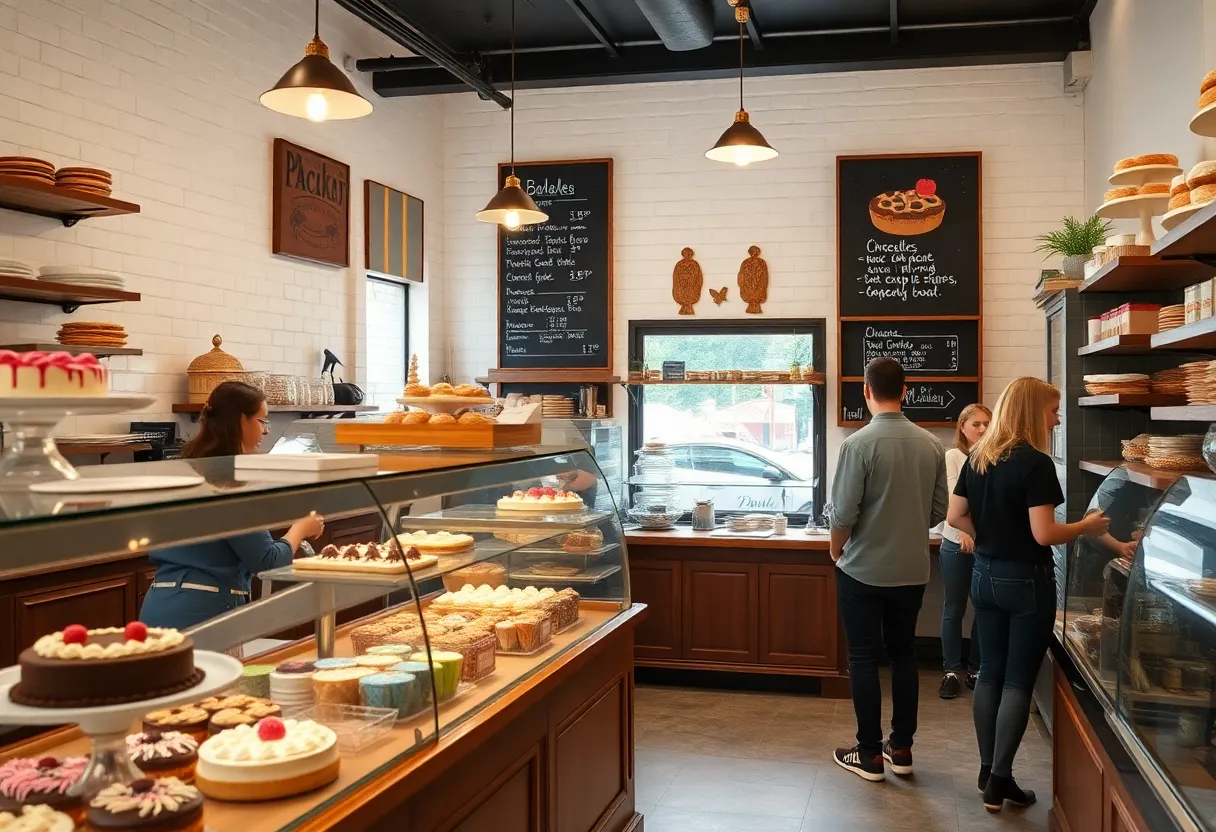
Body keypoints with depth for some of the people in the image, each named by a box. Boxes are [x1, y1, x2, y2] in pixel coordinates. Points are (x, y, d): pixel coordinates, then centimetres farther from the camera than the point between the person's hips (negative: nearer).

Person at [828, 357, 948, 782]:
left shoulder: (859, 444, -17)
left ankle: (869, 755, 12)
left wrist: (836, 551, 3)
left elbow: (843, 513, -16)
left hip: (863, 571, -4)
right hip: (912, 570, 5)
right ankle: (901, 748, 23)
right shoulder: (931, 445, -2)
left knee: (864, 659, 6)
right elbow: (938, 511, 4)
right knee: (903, 655, 16)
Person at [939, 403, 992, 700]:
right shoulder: (953, 456, 0)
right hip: (957, 541, -2)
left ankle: (977, 669, 20)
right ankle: (951, 671, 13)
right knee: (954, 608, 4)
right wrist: (964, 530, -24)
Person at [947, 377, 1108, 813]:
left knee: (990, 673, 14)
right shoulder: (1036, 463, -17)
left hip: (985, 576, 7)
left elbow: (955, 517, 7)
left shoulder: (976, 458, 5)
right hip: (1026, 581, -7)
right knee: (1018, 681, 1)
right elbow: (1044, 534, -20)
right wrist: (1087, 527, -5)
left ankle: (988, 770, 21)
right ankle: (1000, 781, 6)